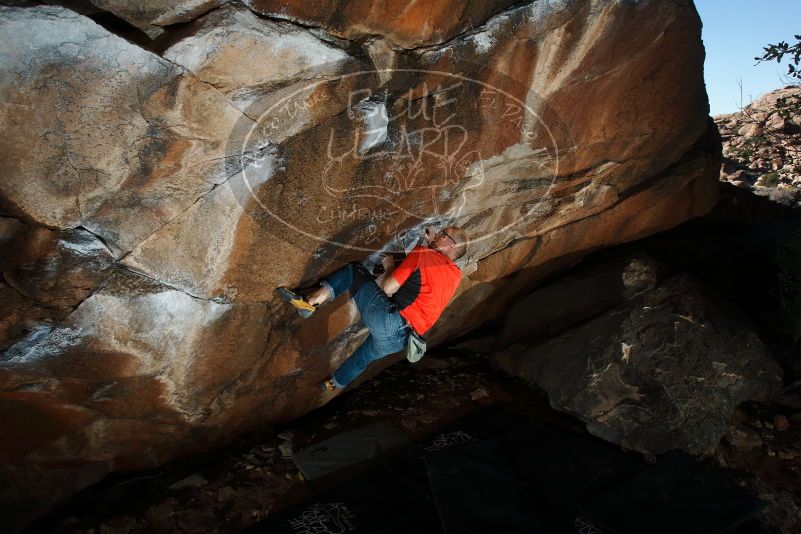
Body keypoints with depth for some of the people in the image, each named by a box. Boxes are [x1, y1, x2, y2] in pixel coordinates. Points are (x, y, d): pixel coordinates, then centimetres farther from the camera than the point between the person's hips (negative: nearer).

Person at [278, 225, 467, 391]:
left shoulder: (422, 253, -8)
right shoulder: (456, 274, 11)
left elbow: (388, 288, -10)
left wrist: (389, 267, 10)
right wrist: (431, 244, 28)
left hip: (388, 320, -7)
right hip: (399, 338, 7)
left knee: (353, 271, 6)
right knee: (364, 357, 35)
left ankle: (310, 302, -3)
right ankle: (336, 383, 56)